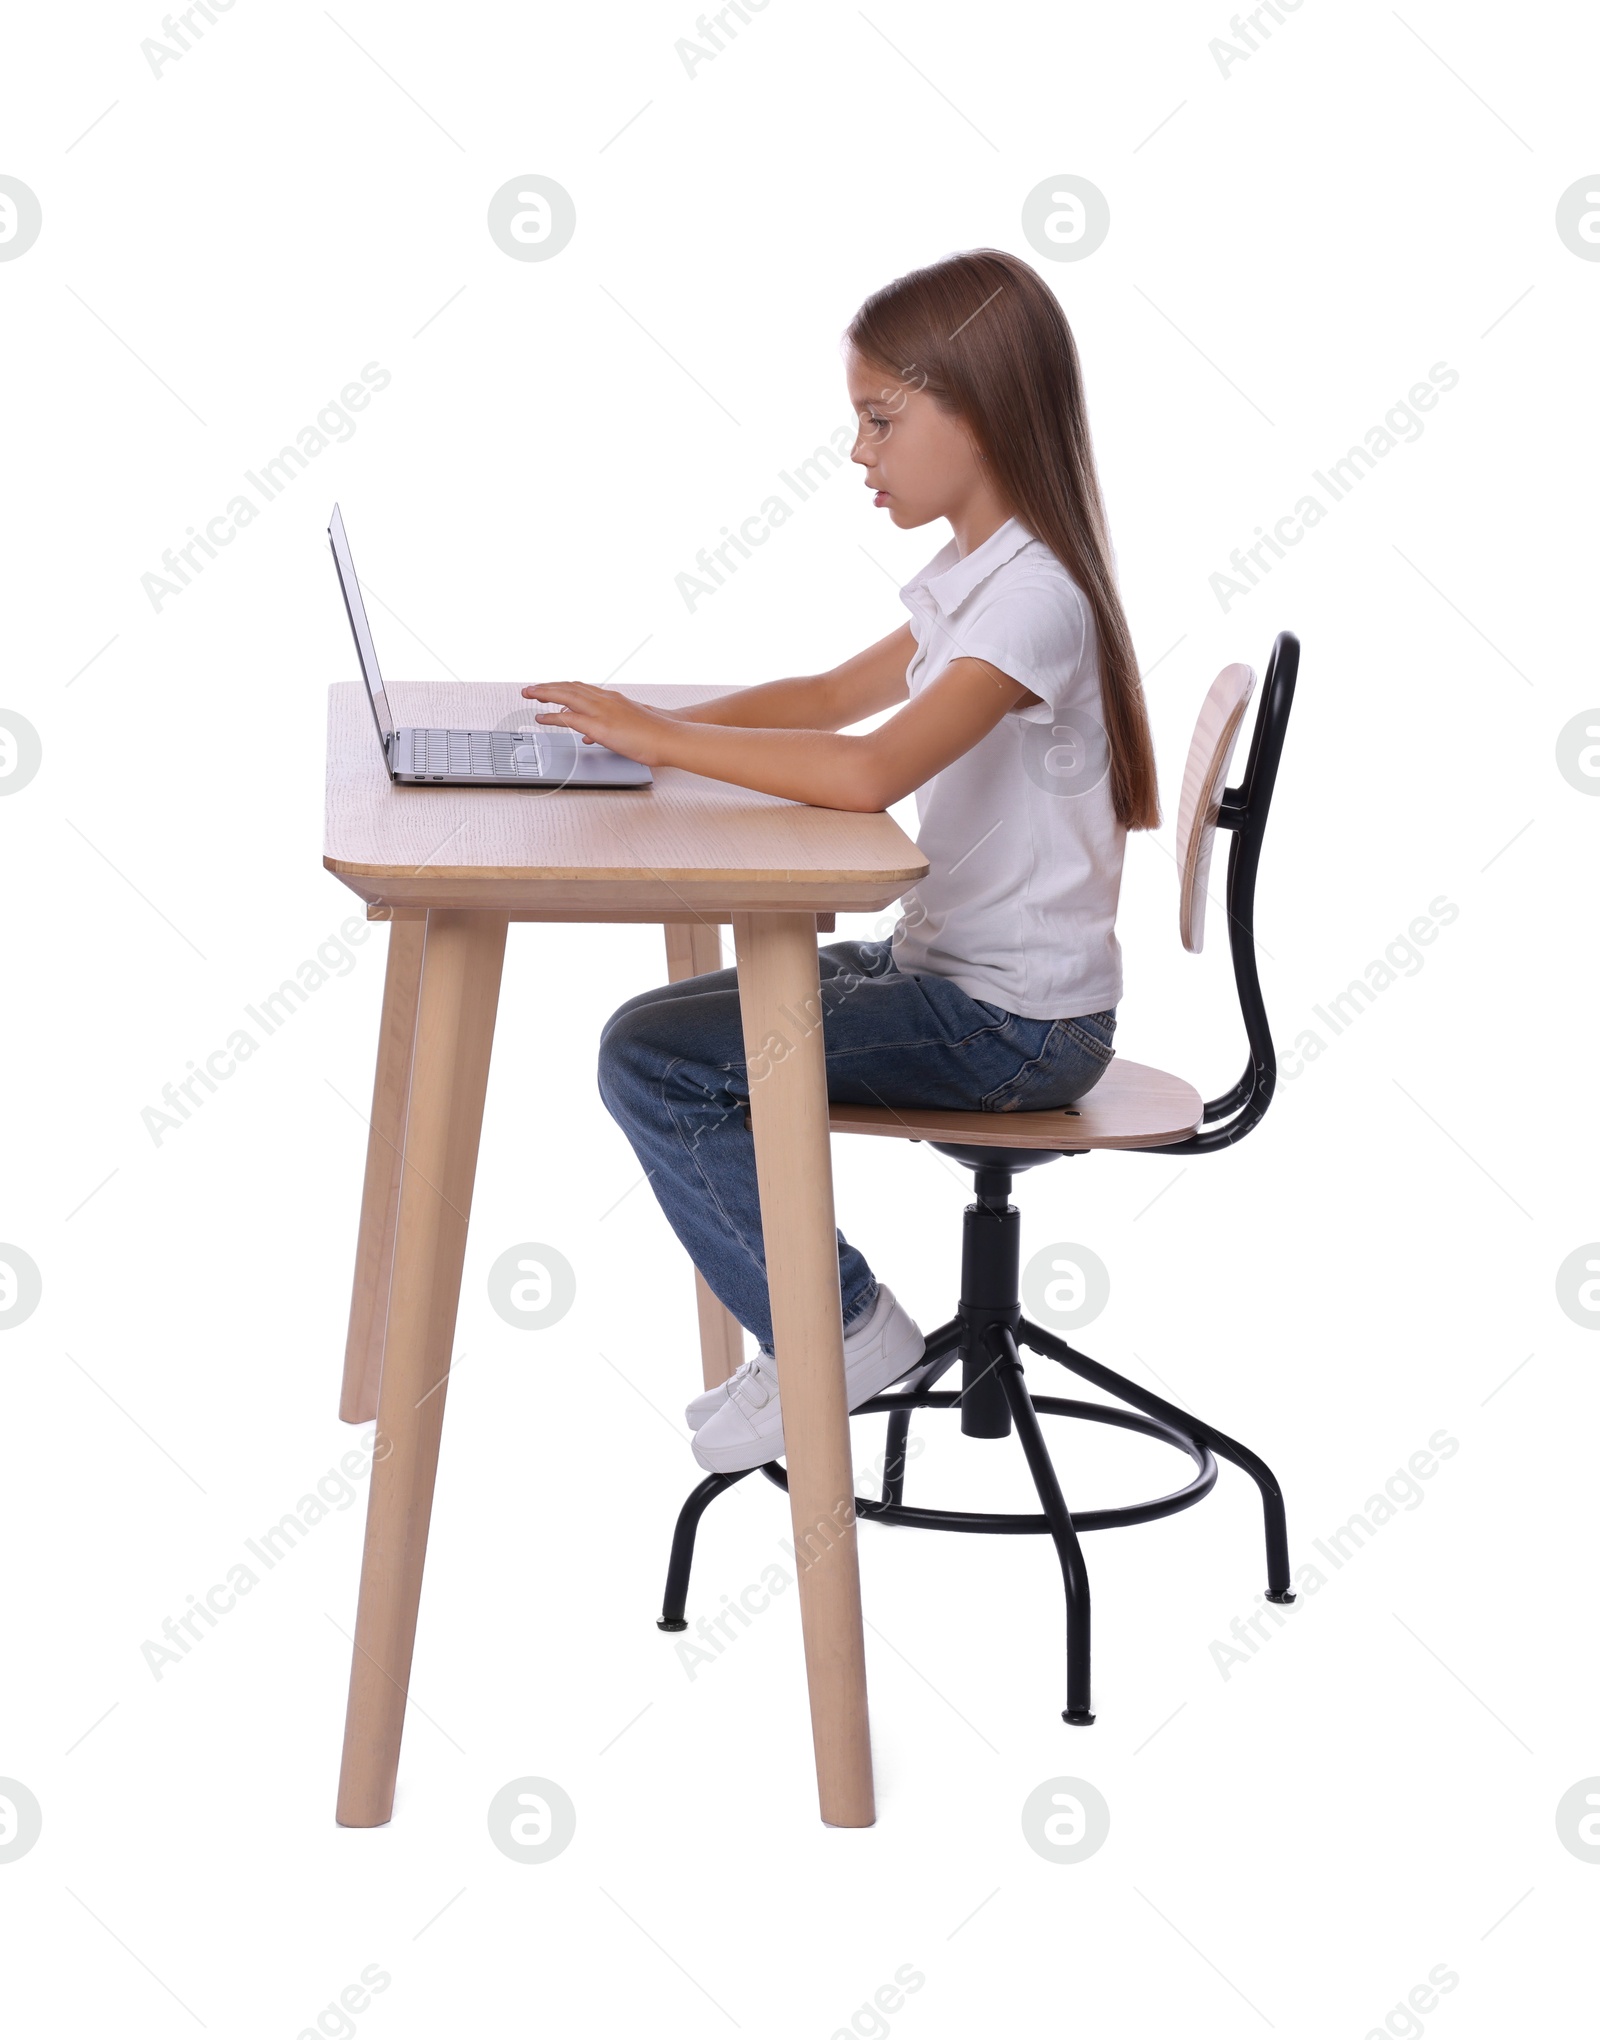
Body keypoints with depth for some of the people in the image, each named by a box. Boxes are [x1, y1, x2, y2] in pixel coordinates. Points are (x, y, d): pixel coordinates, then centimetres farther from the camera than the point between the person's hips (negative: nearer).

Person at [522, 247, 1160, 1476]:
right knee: (672, 1024, 17)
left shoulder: (1033, 598, -22)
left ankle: (839, 1330, -1)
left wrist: (661, 739, -26)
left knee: (654, 1059, -15)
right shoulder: (979, 573, 11)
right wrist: (649, 720, 5)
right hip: (945, 963, 10)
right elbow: (837, 696, 19)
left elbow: (868, 772, -35)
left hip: (1013, 1022, -10)